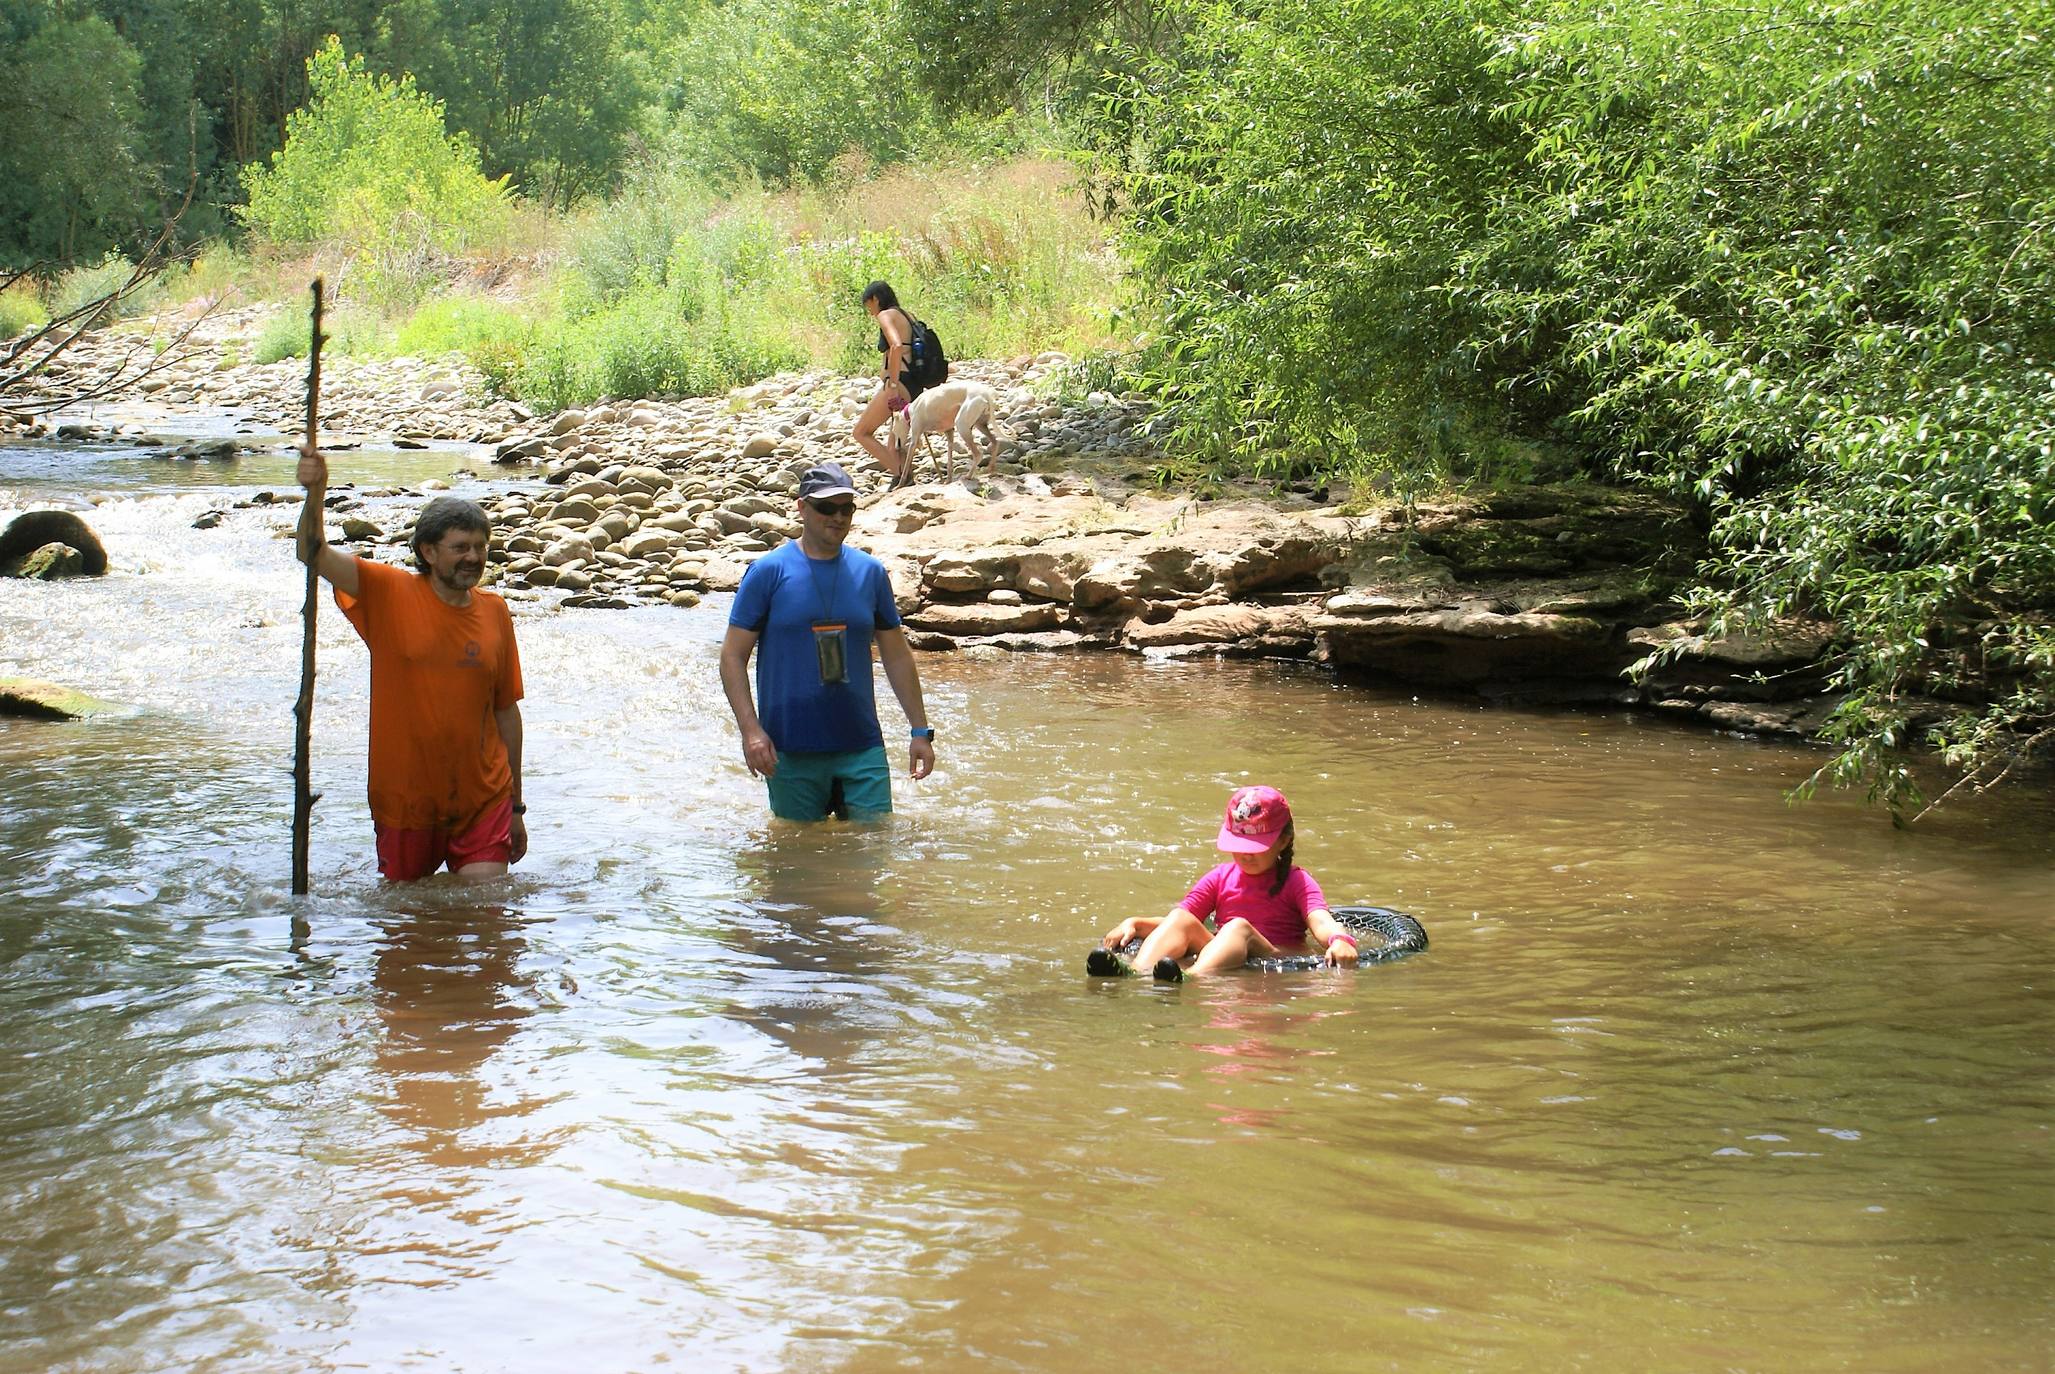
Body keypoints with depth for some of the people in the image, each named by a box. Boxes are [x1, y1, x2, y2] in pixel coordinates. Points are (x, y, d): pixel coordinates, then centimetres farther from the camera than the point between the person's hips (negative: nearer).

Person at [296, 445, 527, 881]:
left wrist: (516, 807, 11)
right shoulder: (390, 593, -4)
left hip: (482, 798, 1)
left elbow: (506, 710, 9)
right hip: (406, 798, -1)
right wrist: (314, 497, -35)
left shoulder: (494, 612, 3)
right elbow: (314, 556, -15)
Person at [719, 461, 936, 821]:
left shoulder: (870, 572, 8)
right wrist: (751, 730, -14)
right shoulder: (768, 571, -3)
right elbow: (733, 656, -3)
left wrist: (921, 731, 12)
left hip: (862, 748, 3)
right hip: (791, 751, -2)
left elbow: (897, 656, 15)